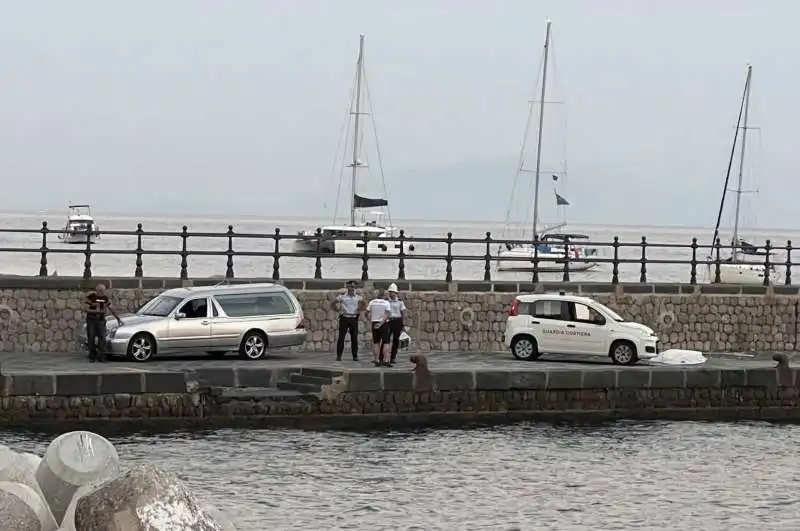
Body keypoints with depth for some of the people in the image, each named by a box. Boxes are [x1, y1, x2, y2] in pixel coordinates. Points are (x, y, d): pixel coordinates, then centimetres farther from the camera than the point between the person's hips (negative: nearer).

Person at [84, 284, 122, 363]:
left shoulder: (105, 297, 5)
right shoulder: (91, 296, -8)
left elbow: (111, 308, 12)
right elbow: (86, 308, -11)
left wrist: (118, 319, 12)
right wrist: (96, 311, -18)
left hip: (101, 321, 2)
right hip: (91, 320, -2)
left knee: (102, 338, -11)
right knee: (91, 339, 1)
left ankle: (101, 356, -12)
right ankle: (92, 357, 10)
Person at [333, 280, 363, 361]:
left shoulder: (358, 296, 6)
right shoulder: (342, 296, 0)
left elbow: (362, 305, 18)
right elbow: (334, 303, 8)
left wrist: (359, 310, 2)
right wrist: (338, 310, -4)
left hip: (354, 318, 2)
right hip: (344, 318, -2)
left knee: (354, 338, 3)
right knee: (341, 337, -4)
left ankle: (355, 356, 10)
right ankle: (339, 355, 0)